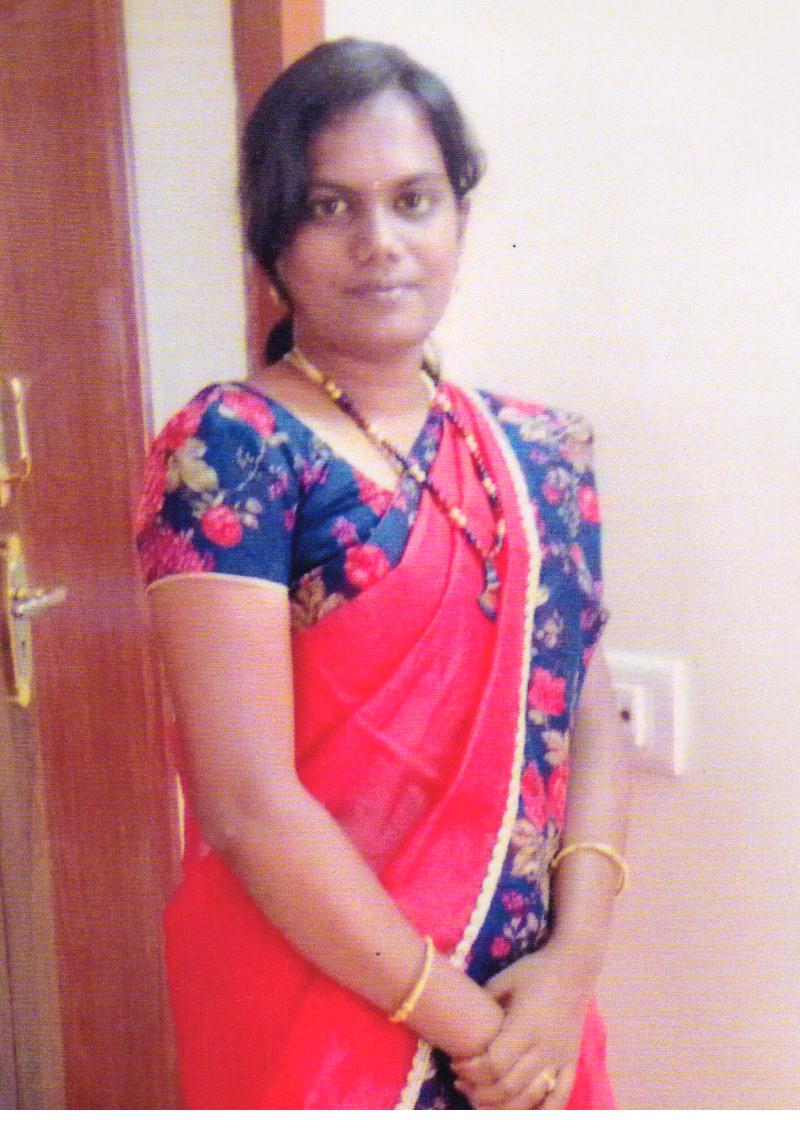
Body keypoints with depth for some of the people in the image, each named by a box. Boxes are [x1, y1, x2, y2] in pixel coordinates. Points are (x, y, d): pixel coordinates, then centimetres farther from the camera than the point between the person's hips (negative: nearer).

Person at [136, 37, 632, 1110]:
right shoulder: (228, 450, -14)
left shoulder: (540, 452, 3)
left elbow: (590, 719, 3)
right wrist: (464, 1024, -14)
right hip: (318, 1015, -5)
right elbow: (248, 802, -19)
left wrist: (572, 961, -11)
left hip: (528, 1010, 5)